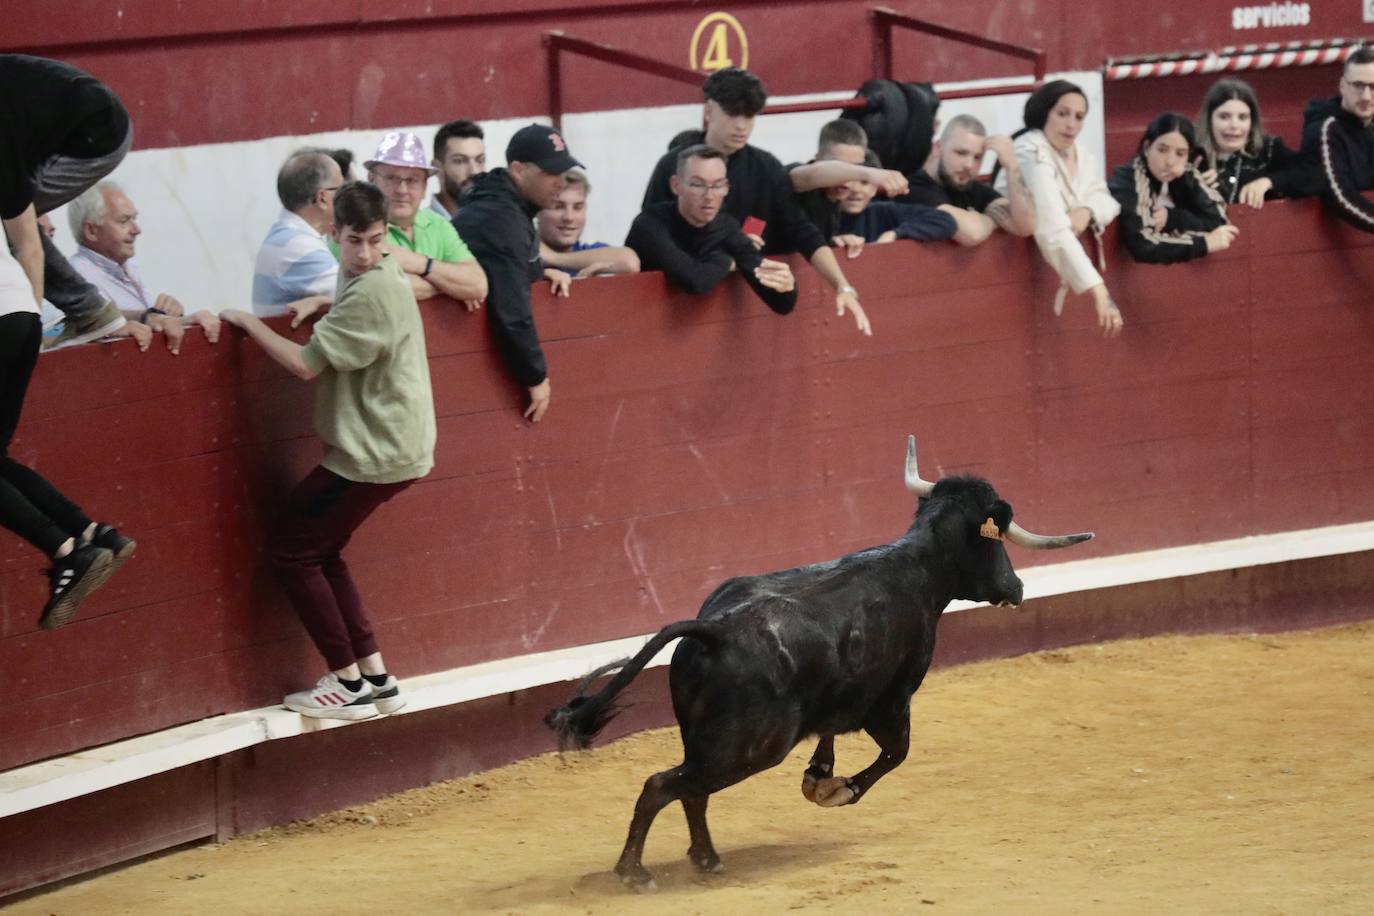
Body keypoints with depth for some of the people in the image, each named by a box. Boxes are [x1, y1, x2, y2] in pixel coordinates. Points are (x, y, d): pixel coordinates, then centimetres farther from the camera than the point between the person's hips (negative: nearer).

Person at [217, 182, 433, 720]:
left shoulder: (372, 294, -22)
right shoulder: (380, 274, 9)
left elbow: (306, 364, -23)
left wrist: (247, 322, -12)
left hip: (376, 453, -10)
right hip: (388, 447, 10)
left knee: (291, 553, -2)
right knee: (320, 554, 17)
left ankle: (350, 685, 0)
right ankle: (375, 677, 15)